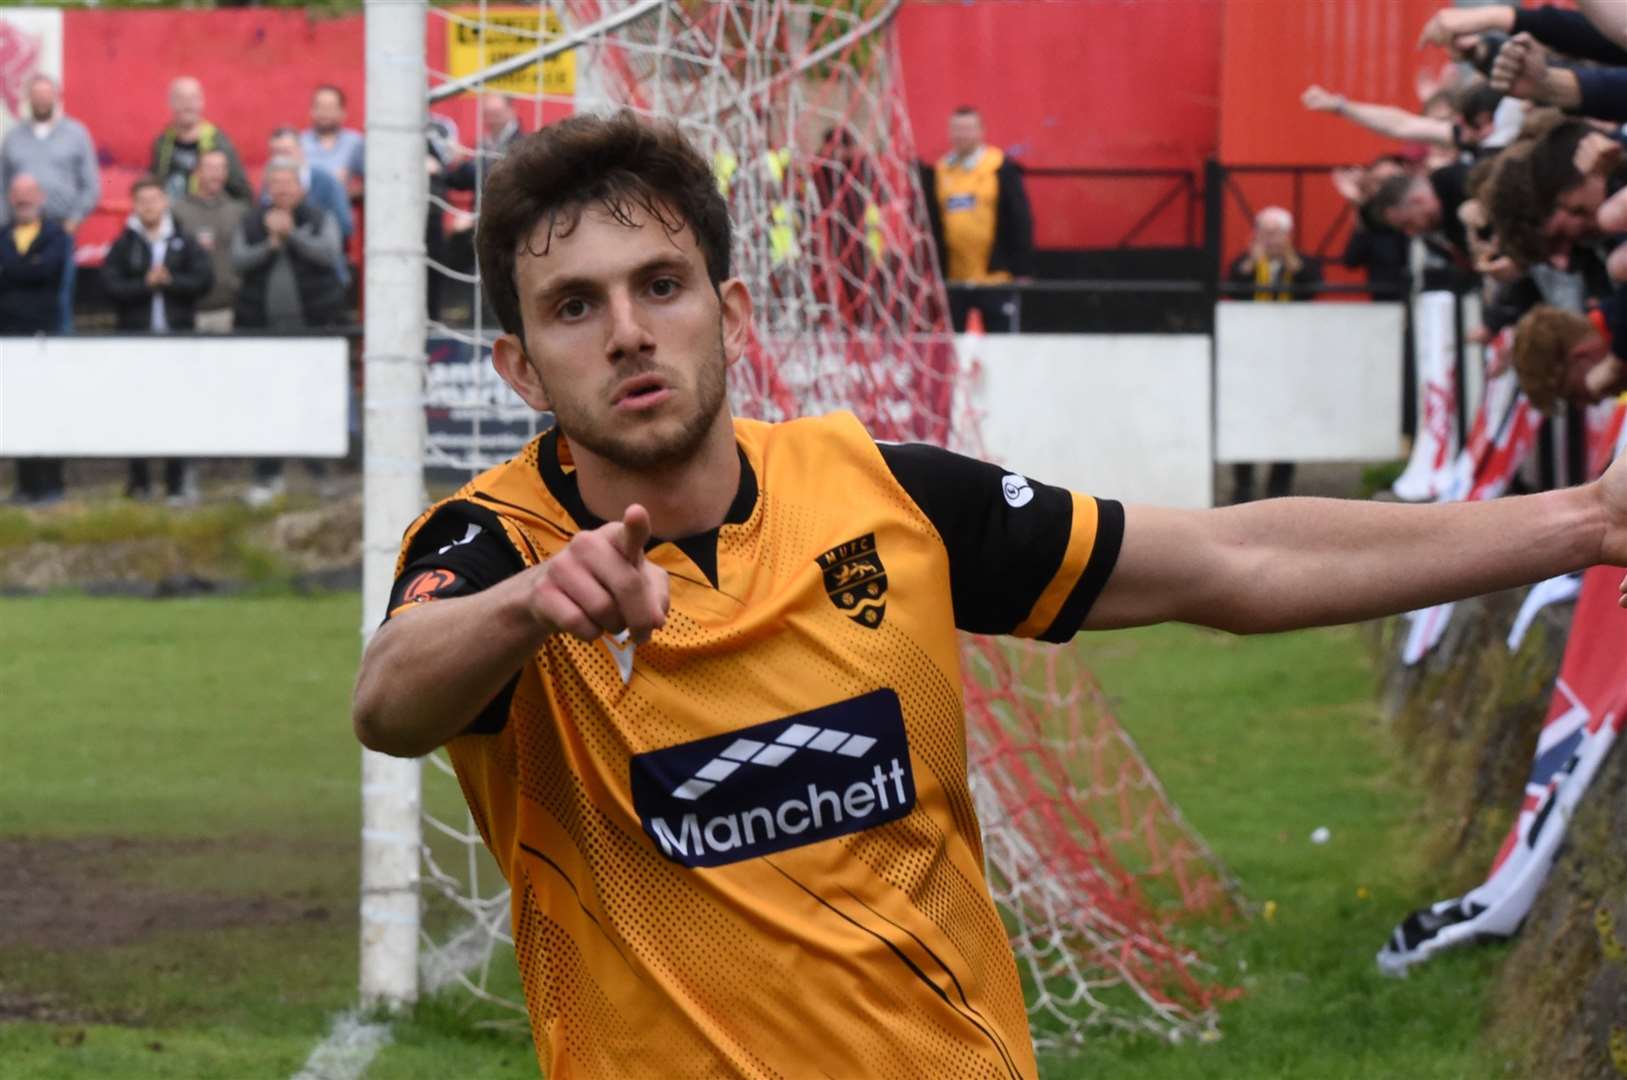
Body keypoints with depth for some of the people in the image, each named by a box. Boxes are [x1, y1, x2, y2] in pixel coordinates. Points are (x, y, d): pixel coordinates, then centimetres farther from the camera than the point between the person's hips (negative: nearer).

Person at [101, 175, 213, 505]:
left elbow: (204, 279, -1)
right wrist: (146, 284, -14)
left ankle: (177, 484, 4)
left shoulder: (184, 242, 8)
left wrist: (170, 281, -12)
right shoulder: (124, 245, 5)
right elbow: (111, 285, -6)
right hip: (136, 336, 0)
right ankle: (139, 480, 8)